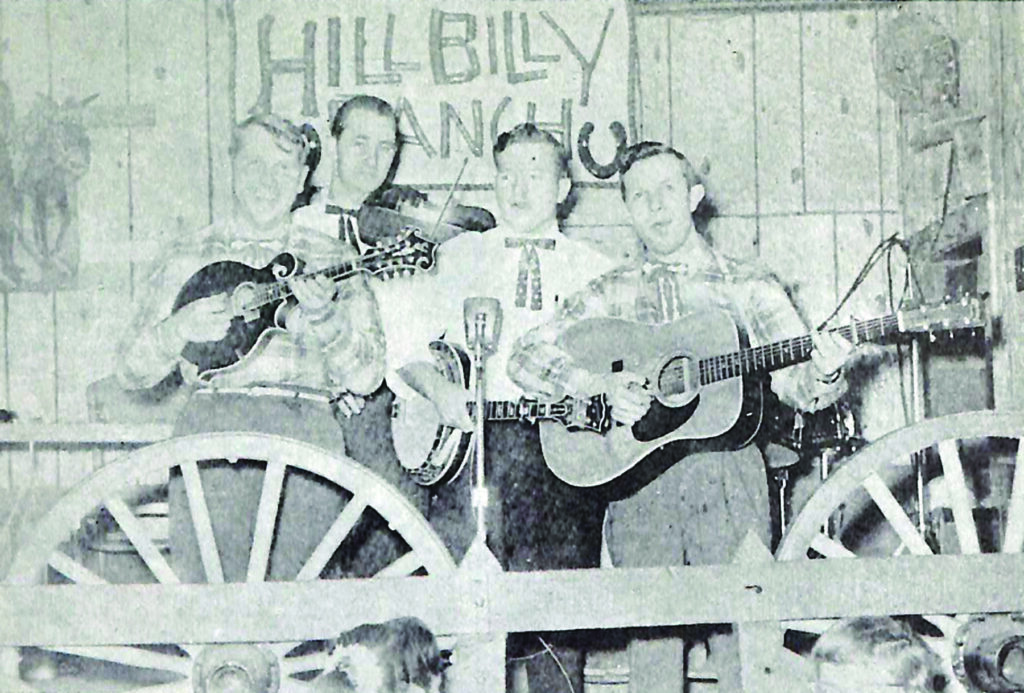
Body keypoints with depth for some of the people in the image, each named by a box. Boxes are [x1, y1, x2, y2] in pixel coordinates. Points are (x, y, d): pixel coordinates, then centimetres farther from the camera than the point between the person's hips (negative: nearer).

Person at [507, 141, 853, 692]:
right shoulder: (612, 294, 14)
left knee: (744, 642, -6)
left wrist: (821, 377, -19)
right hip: (636, 478, 1)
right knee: (650, 642, -2)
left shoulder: (748, 288, 11)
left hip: (728, 479, -1)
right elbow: (526, 356, 5)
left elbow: (796, 379, 4)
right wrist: (599, 385, -11)